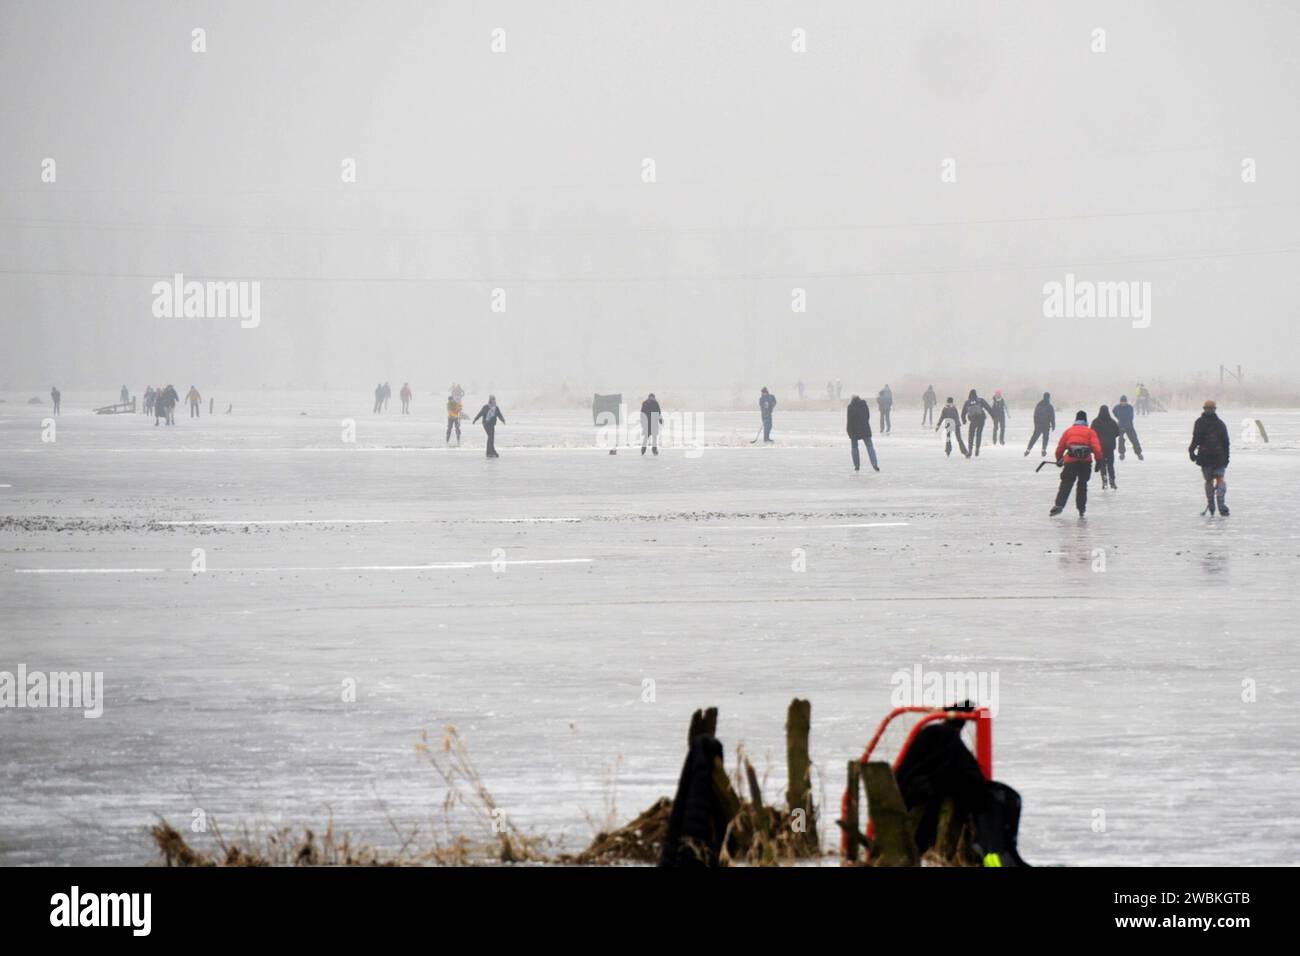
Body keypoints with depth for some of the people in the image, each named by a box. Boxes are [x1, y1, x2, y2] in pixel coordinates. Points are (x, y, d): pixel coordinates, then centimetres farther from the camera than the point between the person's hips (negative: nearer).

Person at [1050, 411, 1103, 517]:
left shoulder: (1068, 431, 16)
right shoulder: (1090, 432, 11)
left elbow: (1060, 447, 18)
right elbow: (1096, 447, -2)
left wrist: (1059, 460, 33)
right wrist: (1099, 460, 1)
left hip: (1071, 461, 0)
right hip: (1086, 461, 0)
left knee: (1066, 484, 1)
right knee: (1082, 484, 16)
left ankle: (1059, 505, -17)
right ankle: (1081, 509, 14)